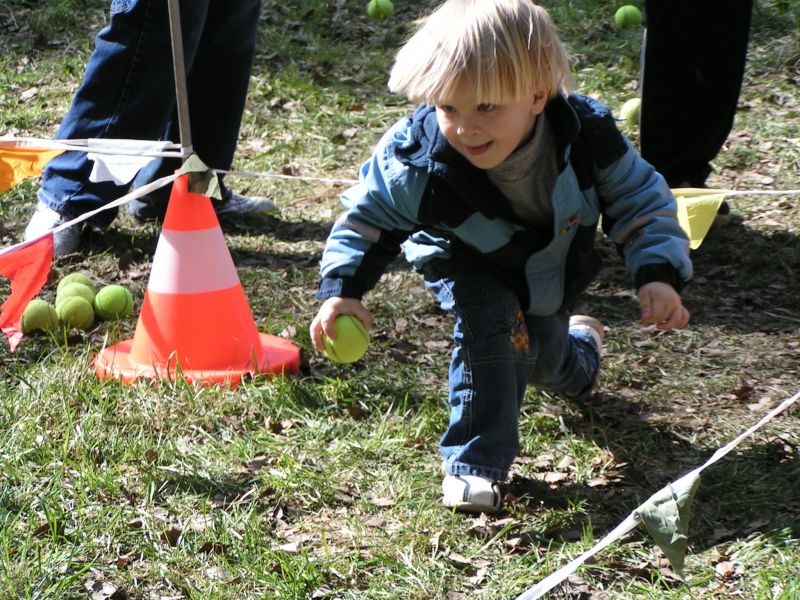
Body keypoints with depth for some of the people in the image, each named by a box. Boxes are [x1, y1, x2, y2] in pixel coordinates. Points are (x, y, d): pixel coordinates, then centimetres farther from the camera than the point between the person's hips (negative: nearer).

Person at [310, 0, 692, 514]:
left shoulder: (586, 135, -34)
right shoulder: (417, 160, -37)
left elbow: (640, 200, -20)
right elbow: (367, 218, -20)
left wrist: (659, 274, -31)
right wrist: (342, 288, -31)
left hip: (552, 267, 2)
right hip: (469, 264, -2)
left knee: (547, 362, 21)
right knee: (490, 327, -31)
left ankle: (579, 347, 63)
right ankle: (473, 465, -17)